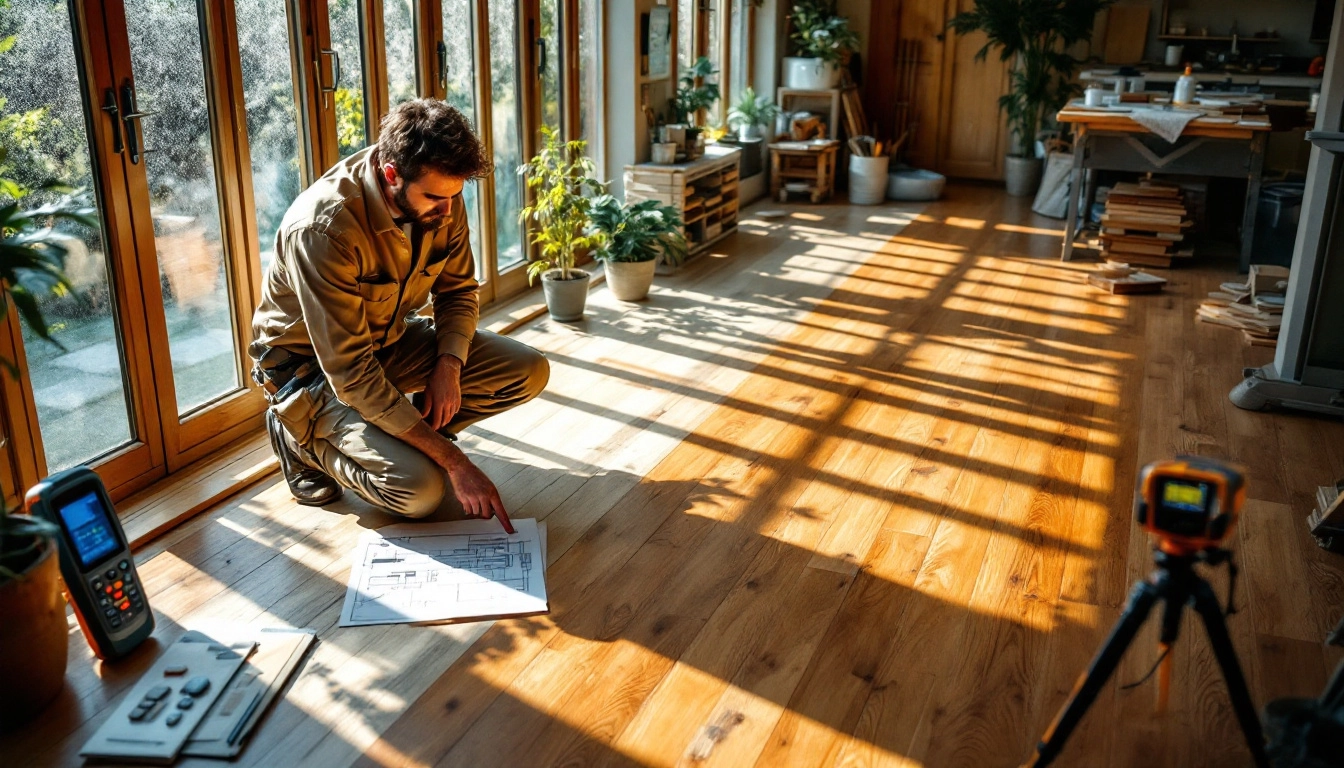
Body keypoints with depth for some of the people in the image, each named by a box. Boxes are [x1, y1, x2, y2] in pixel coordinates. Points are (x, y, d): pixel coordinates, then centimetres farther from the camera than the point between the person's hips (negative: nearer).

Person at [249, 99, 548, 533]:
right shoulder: (322, 229, -34)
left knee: (530, 371, -9)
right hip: (313, 365, -6)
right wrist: (454, 461, -34)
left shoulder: (441, 197, -14)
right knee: (421, 491, -25)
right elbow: (351, 373, -34)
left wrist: (449, 365, -18)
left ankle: (406, 437, 4)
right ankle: (304, 437, 2)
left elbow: (458, 289, 3)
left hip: (391, 339, 7)